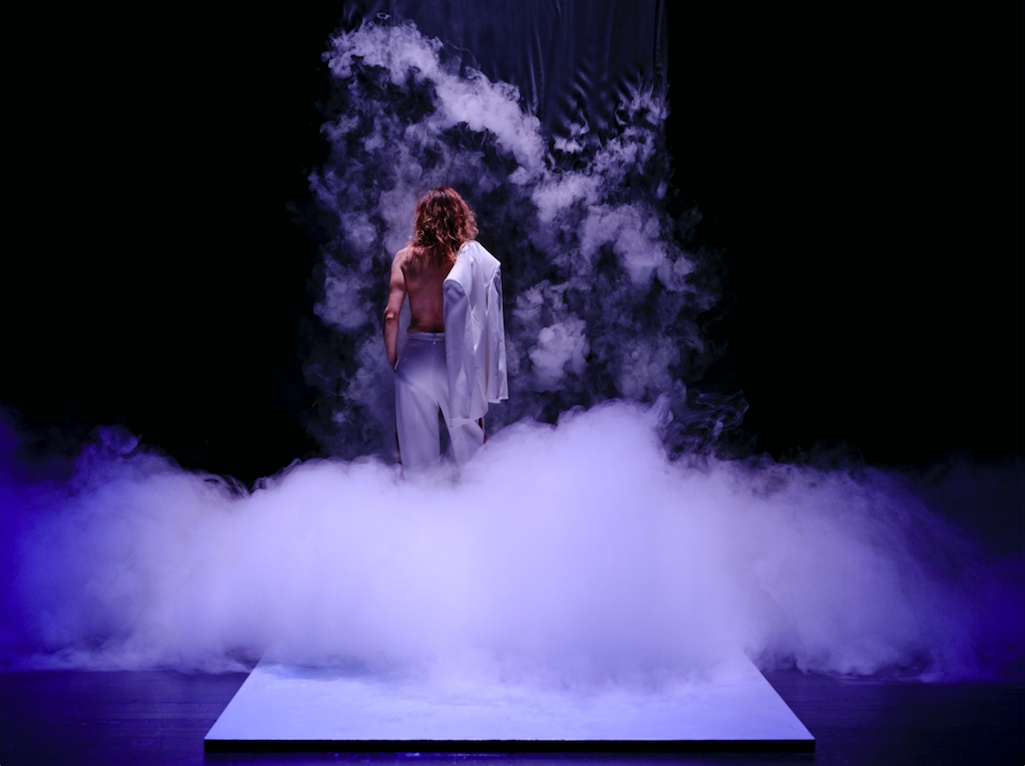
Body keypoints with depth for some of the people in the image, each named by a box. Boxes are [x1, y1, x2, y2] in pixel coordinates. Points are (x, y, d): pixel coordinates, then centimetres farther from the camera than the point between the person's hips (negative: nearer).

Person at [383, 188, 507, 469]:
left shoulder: (405, 257, 1)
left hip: (416, 354, 1)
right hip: (456, 358, 0)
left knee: (415, 447, 9)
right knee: (469, 438, 13)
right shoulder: (470, 254, -1)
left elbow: (391, 314, -6)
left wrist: (392, 358, 6)